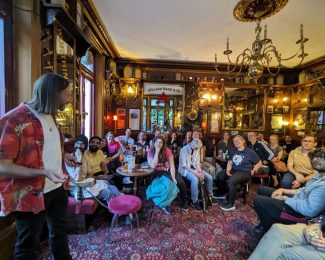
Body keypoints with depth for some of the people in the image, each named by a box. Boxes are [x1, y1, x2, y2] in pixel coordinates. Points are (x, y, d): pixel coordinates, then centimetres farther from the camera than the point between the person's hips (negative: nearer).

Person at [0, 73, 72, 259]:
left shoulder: (50, 116, 6)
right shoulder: (15, 119, -19)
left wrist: (63, 157, 4)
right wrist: (43, 172, -32)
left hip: (58, 188, 8)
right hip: (31, 194, -7)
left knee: (60, 231, 25)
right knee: (28, 245, 15)